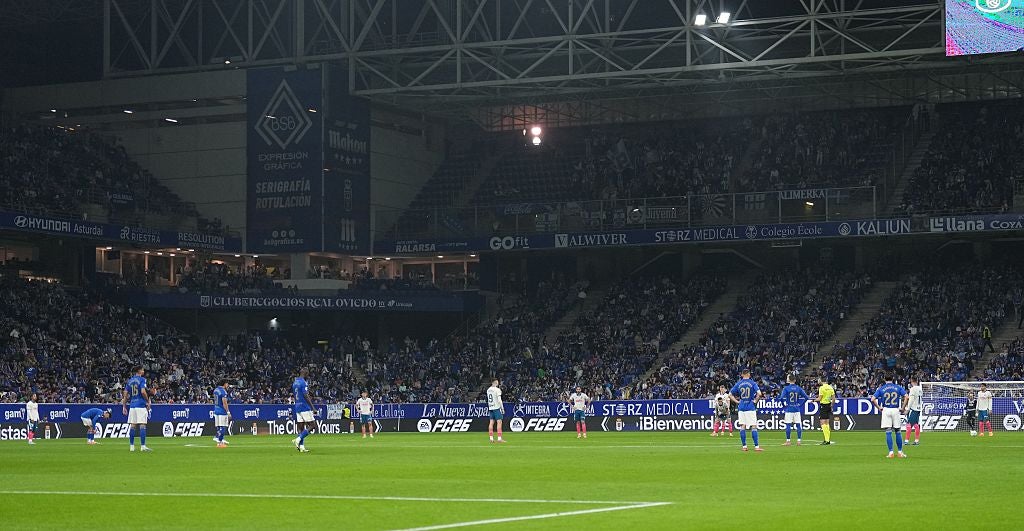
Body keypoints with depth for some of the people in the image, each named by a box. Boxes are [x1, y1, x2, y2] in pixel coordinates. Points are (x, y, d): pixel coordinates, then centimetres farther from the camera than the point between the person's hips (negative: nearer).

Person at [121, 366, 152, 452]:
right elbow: (143, 391, -17)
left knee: (132, 426, 8)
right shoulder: (142, 379, -4)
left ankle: (131, 446, 8)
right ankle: (143, 446, -10)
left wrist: (124, 406, 14)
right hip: (141, 405, -6)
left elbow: (125, 394, 11)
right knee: (142, 425, -6)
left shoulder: (129, 381, 13)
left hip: (132, 405, 6)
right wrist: (148, 401, -6)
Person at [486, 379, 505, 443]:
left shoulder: (488, 390, 10)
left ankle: (491, 438, 6)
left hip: (491, 408, 7)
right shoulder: (497, 389, -11)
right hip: (497, 407, -7)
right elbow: (499, 400, -14)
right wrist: (502, 408, -8)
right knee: (499, 422, -6)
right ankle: (499, 438, -12)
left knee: (491, 423, 7)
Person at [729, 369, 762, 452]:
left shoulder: (738, 384, 5)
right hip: (751, 408, -3)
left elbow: (730, 395, 5)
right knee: (753, 427, -1)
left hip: (741, 408, 3)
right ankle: (756, 446, -5)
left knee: (742, 427, 6)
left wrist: (737, 402, 8)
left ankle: (744, 446, 5)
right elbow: (759, 393, -17)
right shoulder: (752, 383, -4)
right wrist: (755, 401, -3)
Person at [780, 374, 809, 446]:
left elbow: (782, 398, -17)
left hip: (789, 409, -3)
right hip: (797, 409, 3)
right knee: (798, 425, 6)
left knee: (788, 425, 1)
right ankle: (799, 441, 5)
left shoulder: (786, 388, -6)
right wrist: (800, 404, 7)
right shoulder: (799, 388, 4)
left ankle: (788, 441, 2)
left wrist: (784, 404, -1)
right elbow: (806, 397, 1)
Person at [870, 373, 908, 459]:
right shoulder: (898, 387, 4)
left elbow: (873, 399, -6)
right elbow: (906, 397, -9)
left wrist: (879, 407, 3)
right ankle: (900, 452, 13)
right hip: (896, 410, 1)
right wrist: (903, 408, -3)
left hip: (886, 410, -1)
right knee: (897, 431, 10)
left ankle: (891, 452, -6)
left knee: (888, 432, -1)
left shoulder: (881, 389, 3)